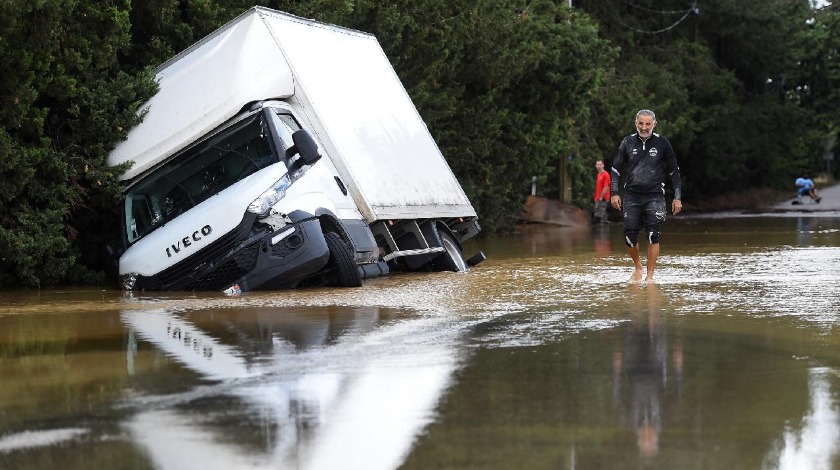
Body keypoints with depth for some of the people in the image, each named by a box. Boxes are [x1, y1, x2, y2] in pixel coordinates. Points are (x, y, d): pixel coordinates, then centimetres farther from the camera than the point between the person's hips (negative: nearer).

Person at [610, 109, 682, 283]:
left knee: (653, 237, -8)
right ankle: (637, 267, 25)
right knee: (630, 237, -1)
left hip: (655, 197, -2)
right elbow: (616, 169, 10)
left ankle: (650, 275, 0)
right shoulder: (627, 143, 5)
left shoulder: (662, 143, 2)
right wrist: (614, 193, 0)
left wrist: (677, 197, 3)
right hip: (632, 197, 2)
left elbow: (674, 171, 7)